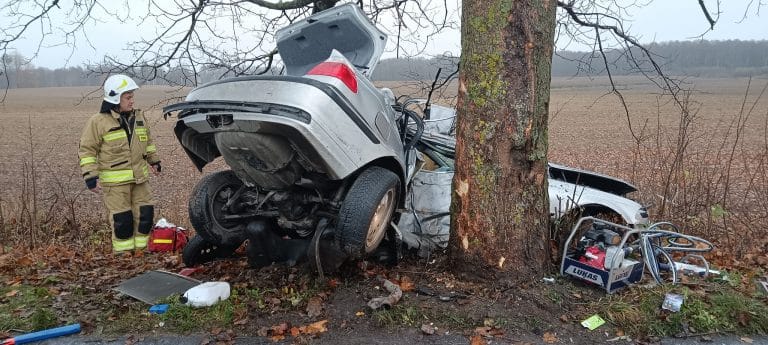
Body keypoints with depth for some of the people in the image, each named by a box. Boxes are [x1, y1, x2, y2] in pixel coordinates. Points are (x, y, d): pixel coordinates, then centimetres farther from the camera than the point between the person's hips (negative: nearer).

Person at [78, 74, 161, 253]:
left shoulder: (139, 117, 10)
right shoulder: (98, 122, -8)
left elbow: (148, 141, 25)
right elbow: (87, 150, -6)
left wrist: (154, 161, 25)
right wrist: (90, 176, -11)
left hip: (140, 177, 5)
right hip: (115, 181, -5)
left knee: (145, 214, 7)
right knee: (122, 218, -2)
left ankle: (141, 248, 21)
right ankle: (123, 252, 12)